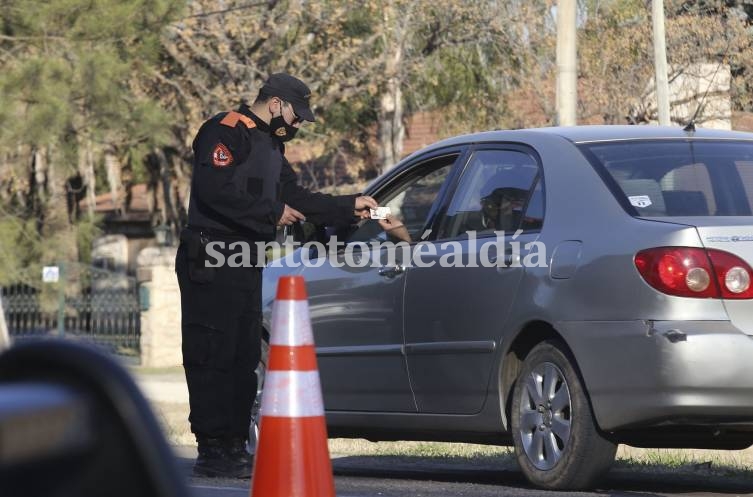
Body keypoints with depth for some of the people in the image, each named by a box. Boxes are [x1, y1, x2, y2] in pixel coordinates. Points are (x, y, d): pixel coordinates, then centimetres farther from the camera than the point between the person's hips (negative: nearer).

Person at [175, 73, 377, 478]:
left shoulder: (271, 146, 22)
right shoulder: (225, 132, -9)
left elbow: (296, 198, 28)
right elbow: (214, 190, -22)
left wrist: (350, 207, 23)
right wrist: (273, 214, -16)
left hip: (245, 264, 10)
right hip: (210, 263, -10)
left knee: (244, 357, 10)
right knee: (213, 357, -10)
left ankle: (235, 448, 16)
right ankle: (211, 452, -10)